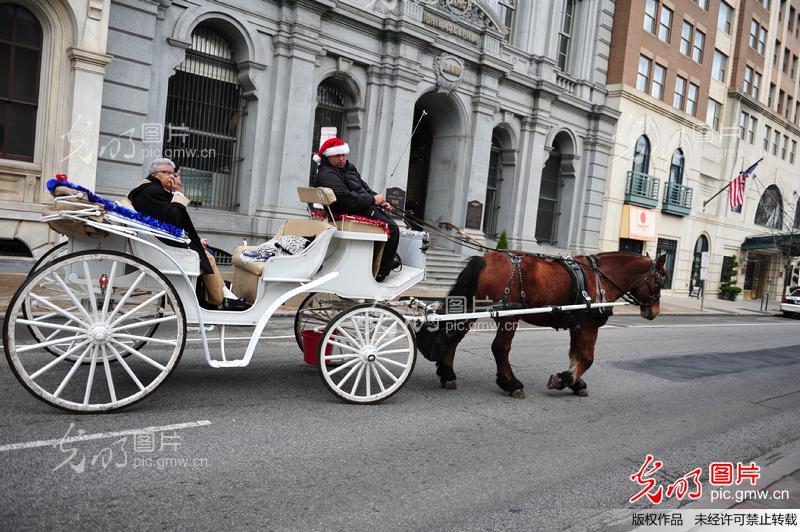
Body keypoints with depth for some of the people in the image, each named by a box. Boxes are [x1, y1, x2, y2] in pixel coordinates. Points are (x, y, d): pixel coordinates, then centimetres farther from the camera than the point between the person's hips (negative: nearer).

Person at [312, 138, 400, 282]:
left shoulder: (348, 167, 16)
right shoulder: (327, 175, -17)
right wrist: (373, 200, -18)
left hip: (364, 207, 11)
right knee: (392, 228, -21)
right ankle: (379, 273, -16)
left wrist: (380, 199, 8)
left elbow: (364, 187, 23)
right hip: (351, 213, -11)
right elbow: (348, 199, -26)